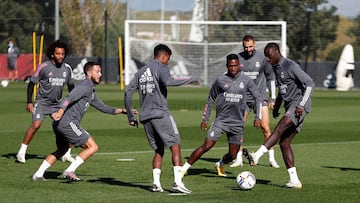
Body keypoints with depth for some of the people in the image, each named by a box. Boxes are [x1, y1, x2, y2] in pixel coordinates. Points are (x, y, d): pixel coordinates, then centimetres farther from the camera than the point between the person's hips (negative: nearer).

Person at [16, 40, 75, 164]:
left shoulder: (67, 68, 2)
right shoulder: (44, 67, -11)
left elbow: (70, 86, 16)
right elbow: (32, 83, -4)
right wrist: (29, 102, -9)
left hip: (57, 103, 5)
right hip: (42, 101, -5)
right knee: (36, 124, -23)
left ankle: (66, 154, 12)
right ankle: (21, 152, -14)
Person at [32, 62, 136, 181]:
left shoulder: (91, 91, 25)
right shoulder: (85, 86, -8)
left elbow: (103, 107, 34)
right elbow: (69, 98, -24)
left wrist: (122, 111, 29)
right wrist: (60, 111, -41)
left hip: (59, 124, 10)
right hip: (68, 123, -10)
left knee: (61, 150, 28)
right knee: (93, 147, -7)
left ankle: (38, 174, 25)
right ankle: (69, 171, -12)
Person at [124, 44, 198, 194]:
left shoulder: (141, 72, 20)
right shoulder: (161, 68, -1)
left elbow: (128, 93, 17)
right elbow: (167, 81, -23)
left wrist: (130, 117, 21)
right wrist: (189, 80, -12)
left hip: (145, 118, 7)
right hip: (160, 114, -7)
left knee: (159, 150, 14)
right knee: (175, 146, -5)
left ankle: (156, 183, 1)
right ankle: (178, 182, -17)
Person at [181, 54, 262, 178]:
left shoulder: (246, 81, 2)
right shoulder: (220, 80, 0)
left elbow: (257, 98, 12)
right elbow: (211, 100, 10)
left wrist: (258, 117, 4)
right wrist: (205, 119, 9)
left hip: (237, 123, 2)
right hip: (221, 120, -2)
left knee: (232, 155, 4)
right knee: (207, 145, -16)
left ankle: (220, 165, 37)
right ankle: (184, 168, -9)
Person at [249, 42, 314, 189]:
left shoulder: (291, 66, -12)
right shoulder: (276, 68, 17)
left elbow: (310, 83, -15)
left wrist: (301, 105, -20)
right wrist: (276, 106, 21)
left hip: (299, 106, -10)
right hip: (289, 106, 10)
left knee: (280, 128, -28)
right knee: (284, 143, 1)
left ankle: (257, 155, -44)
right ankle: (294, 180, 1)